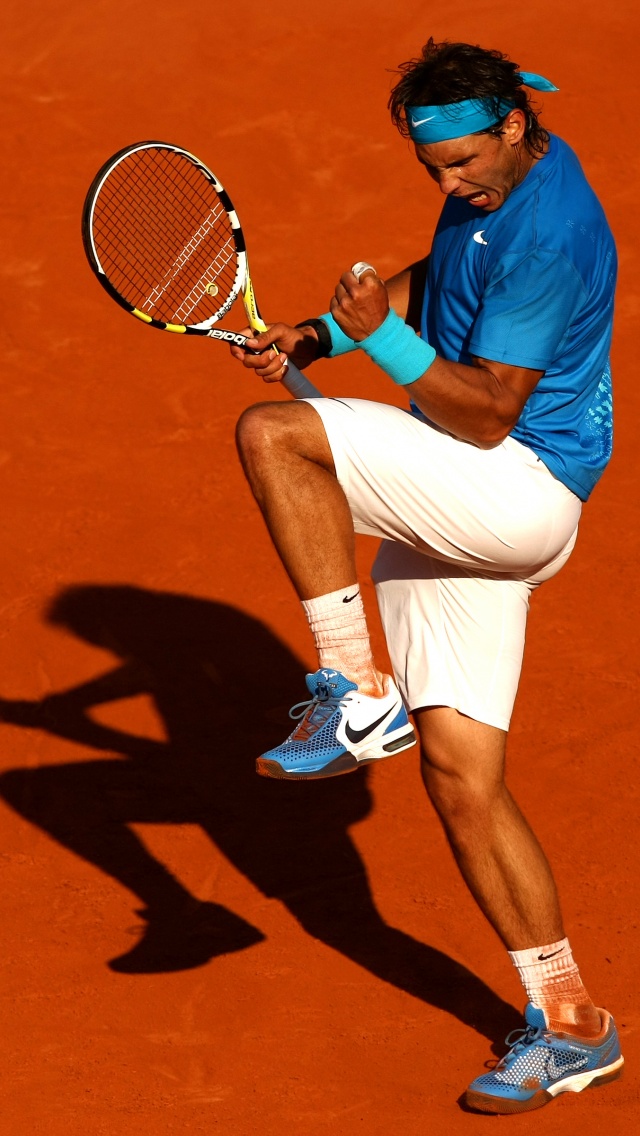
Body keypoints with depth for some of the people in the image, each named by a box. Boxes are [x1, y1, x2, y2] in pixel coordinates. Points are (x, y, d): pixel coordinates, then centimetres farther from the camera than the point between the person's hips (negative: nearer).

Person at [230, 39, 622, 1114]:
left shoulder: (549, 233, -19)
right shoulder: (489, 187, 10)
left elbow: (487, 416, -21)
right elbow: (436, 281, 28)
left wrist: (381, 337, -27)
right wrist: (322, 334, 13)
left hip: (522, 493, -10)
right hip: (451, 518, 10)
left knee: (271, 434, -24)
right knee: (459, 773, 6)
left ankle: (357, 693, -20)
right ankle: (569, 1022, 13)